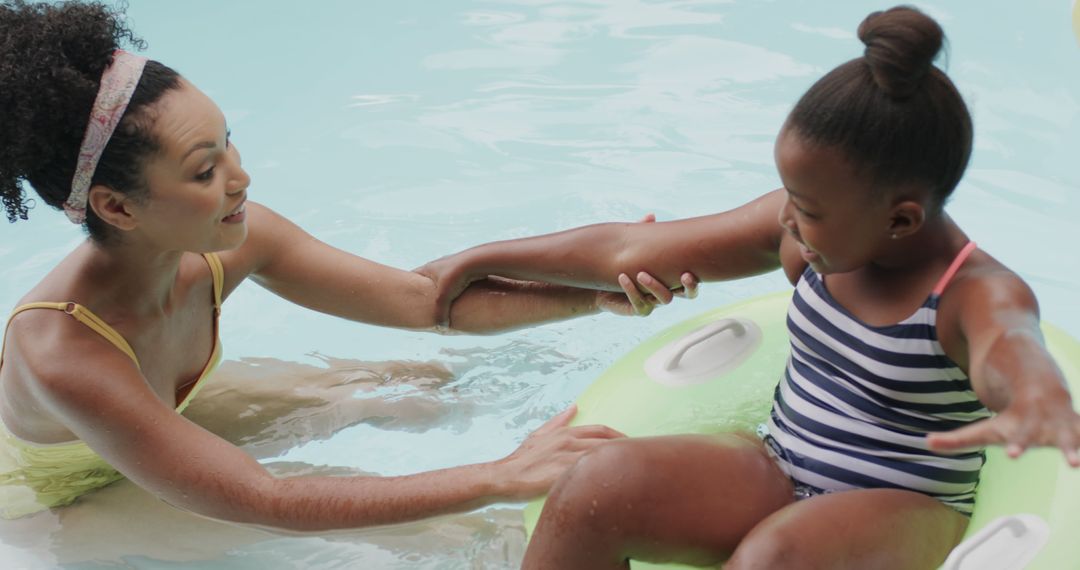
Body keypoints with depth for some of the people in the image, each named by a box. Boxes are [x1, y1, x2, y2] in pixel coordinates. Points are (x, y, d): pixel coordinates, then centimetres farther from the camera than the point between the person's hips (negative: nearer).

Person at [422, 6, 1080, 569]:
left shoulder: (981, 294, -18)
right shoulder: (798, 229, -2)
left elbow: (1008, 348, -44)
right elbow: (629, 252, 4)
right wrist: (480, 260, 11)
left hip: (904, 511, -5)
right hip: (777, 474, 5)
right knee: (595, 487, -21)